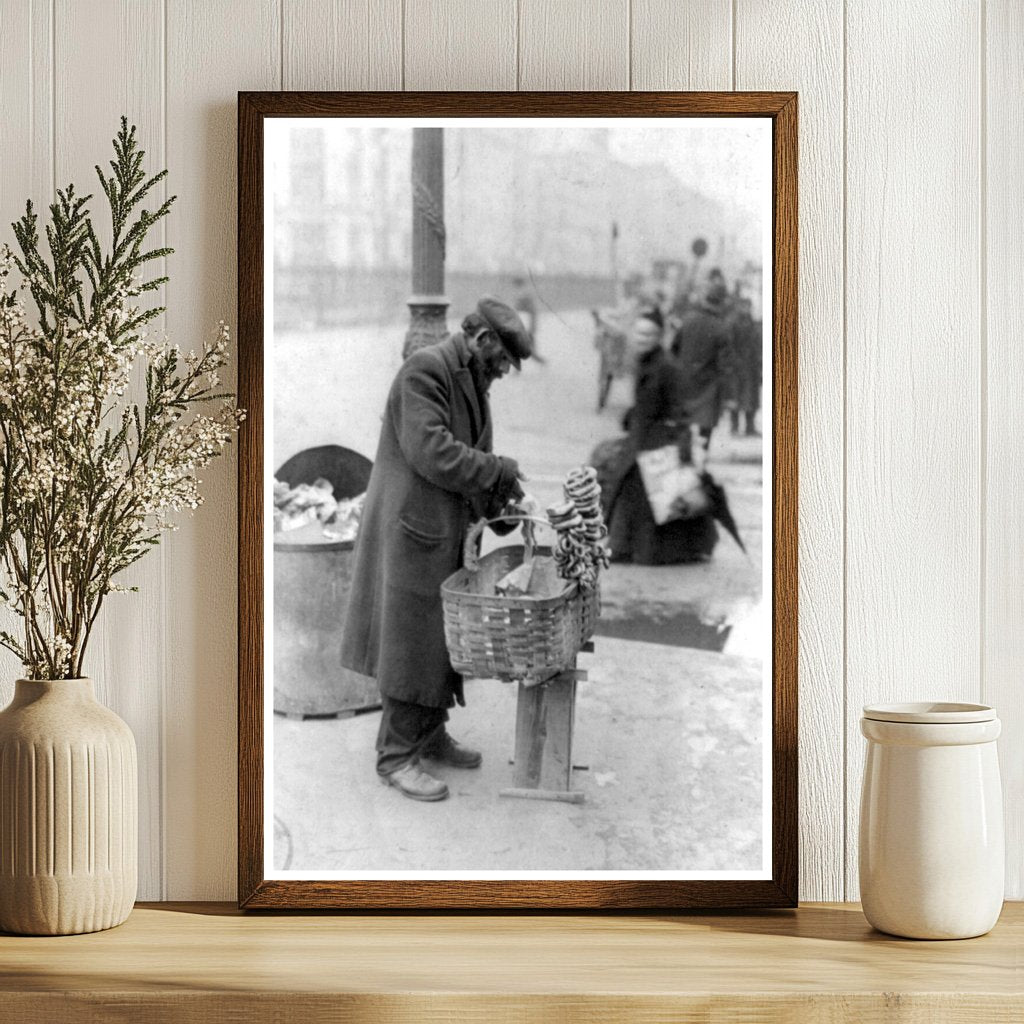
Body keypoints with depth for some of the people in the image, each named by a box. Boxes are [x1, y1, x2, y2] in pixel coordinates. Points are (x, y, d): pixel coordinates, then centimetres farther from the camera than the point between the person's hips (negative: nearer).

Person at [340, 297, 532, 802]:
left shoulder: (471, 380, 13)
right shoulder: (424, 370, -17)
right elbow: (431, 452, -25)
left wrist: (497, 509, 3)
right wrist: (499, 471, -17)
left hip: (444, 532, 9)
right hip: (412, 531, -9)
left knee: (440, 640, 15)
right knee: (410, 642, -3)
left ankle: (430, 737, 27)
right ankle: (396, 755, 5)